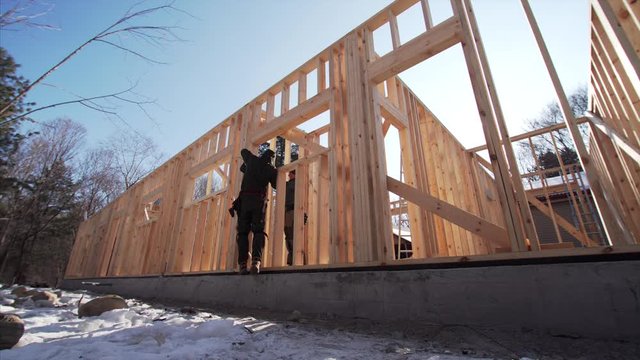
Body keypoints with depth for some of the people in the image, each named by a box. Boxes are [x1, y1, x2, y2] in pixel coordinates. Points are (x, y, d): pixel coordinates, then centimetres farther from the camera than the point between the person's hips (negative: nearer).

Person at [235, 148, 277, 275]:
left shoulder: (252, 160, 11)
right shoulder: (272, 170, 6)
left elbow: (243, 151, 31)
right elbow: (275, 185, 17)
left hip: (244, 198, 2)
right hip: (259, 200, -1)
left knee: (242, 232, 3)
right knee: (258, 231, -3)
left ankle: (243, 264, -6)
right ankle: (256, 261, -23)